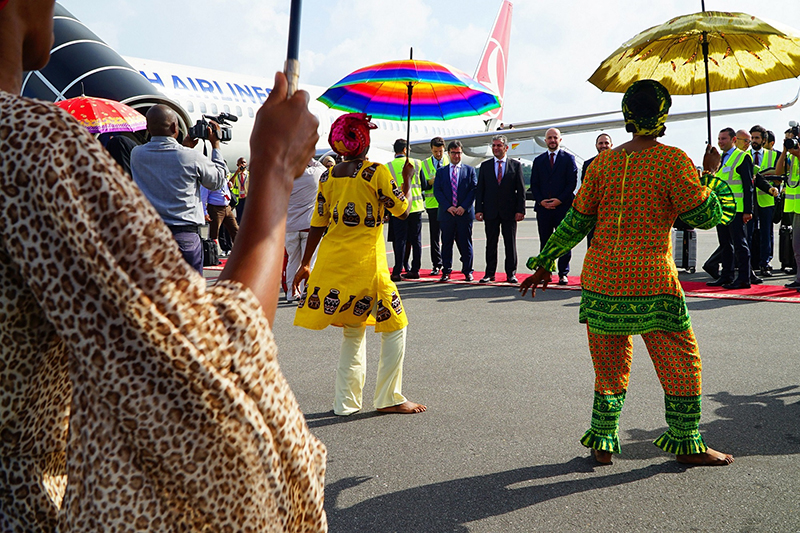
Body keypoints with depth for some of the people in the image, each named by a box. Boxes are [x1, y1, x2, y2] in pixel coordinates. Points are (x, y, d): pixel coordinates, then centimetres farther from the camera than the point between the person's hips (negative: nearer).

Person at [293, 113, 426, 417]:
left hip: (332, 263, 6)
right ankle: (389, 398, 9)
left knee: (352, 333, 16)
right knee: (394, 328, 9)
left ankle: (346, 402, 16)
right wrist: (407, 180, 14)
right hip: (367, 264, -5)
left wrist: (305, 264, 15)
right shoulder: (377, 172, -7)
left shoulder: (327, 177, 7)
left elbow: (318, 224, 8)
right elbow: (402, 211, -2)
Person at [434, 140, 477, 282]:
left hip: (465, 213, -1)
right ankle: (446, 271, 11)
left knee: (465, 243, 2)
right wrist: (448, 207, -10)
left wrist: (464, 207, -10)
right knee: (446, 243, 3)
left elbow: (474, 190, 2)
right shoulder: (441, 171, 12)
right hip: (446, 213, 1)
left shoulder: (469, 170, 10)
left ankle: (467, 271, 10)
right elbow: (437, 191, 3)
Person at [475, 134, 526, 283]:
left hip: (509, 212, -1)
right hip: (490, 211, 1)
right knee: (491, 243, 5)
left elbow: (521, 189, 2)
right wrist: (478, 209, -2)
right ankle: (490, 273, 13)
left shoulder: (516, 165, 5)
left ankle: (511, 273, 11)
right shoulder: (485, 166, 9)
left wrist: (520, 210, -6)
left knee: (510, 243, 3)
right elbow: (479, 189, 7)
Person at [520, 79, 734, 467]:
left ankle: (602, 442, 21)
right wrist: (711, 174, 13)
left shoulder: (603, 162, 4)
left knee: (609, 363, 16)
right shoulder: (673, 161, -7)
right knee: (680, 361, 12)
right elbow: (706, 217, -3)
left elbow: (576, 221, 6)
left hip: (601, 278, 4)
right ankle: (687, 445, 21)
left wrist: (545, 264, 14)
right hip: (651, 280, -4)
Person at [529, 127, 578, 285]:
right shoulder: (538, 160, 13)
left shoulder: (568, 159, 5)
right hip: (543, 207, 3)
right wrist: (541, 201, -5)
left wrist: (560, 200, -12)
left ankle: (563, 274, 6)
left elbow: (572, 182, -2)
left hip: (563, 206, -3)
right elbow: (534, 184, 10)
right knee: (545, 242, 6)